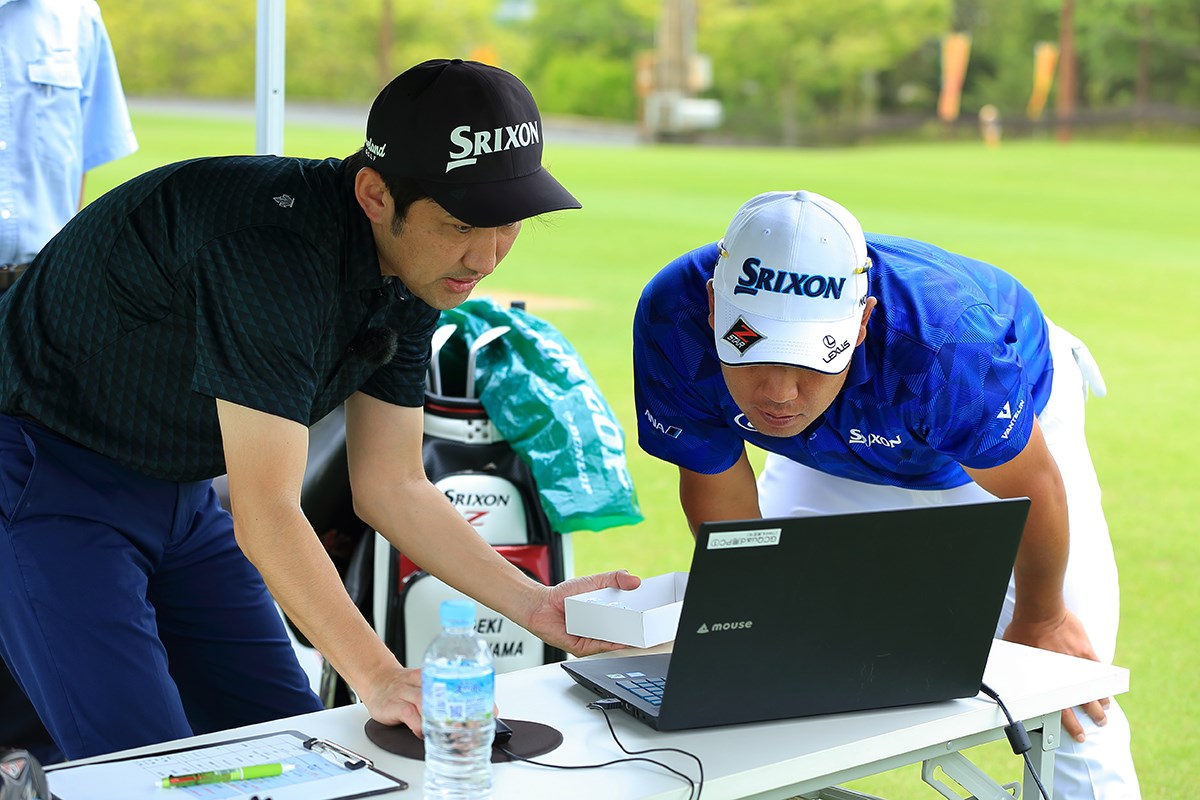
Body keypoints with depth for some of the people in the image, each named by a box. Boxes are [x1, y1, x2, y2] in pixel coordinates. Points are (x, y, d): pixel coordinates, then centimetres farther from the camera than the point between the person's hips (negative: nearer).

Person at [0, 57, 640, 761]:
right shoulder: (273, 247, -32)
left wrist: (535, 604, -7)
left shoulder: (415, 276, -4)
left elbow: (392, 486, 3)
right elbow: (265, 517, -32)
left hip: (177, 491, 8)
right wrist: (382, 680, -36)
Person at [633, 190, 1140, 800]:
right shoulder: (673, 321, -36)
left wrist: (1040, 619, -8)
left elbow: (1030, 488, -26)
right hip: (832, 461, 3)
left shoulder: (940, 339, -46)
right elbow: (714, 482, -16)